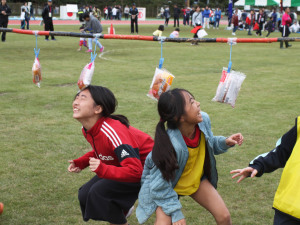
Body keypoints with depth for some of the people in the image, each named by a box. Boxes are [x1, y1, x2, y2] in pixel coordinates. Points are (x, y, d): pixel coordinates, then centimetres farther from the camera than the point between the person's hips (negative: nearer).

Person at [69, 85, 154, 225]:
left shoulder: (112, 132, -33)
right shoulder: (87, 130, -6)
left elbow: (135, 171, -36)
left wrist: (102, 170, -45)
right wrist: (80, 163, -2)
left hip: (145, 169, -9)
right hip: (120, 166, 9)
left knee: (99, 191, -24)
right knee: (85, 195, 3)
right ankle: (123, 209, 30)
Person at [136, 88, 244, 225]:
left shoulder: (204, 120, -21)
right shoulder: (170, 145, -39)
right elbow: (160, 186, -26)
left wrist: (225, 142, -14)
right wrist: (176, 213, -21)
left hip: (197, 179, 6)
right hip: (169, 184, -6)